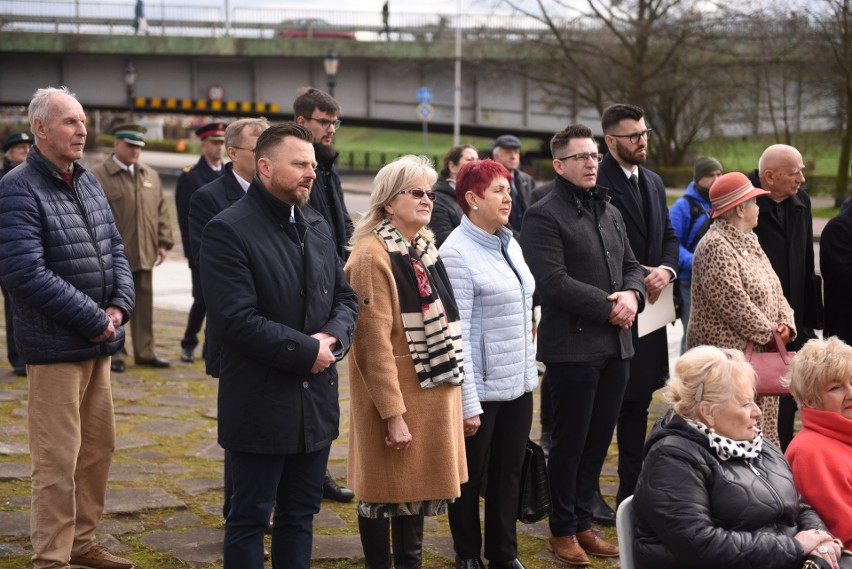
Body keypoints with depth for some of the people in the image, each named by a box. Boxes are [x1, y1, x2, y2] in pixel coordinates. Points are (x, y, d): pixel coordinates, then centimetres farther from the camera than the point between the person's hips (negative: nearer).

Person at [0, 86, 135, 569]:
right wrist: (95, 320, -17)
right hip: (55, 347, -8)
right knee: (57, 460, -4)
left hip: (98, 344, 8)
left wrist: (119, 306, -3)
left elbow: (115, 249, 16)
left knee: (99, 448, 15)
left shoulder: (88, 182, 11)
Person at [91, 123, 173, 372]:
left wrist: (163, 242, 8)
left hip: (144, 256, 5)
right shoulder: (98, 176, -5)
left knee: (144, 305, 10)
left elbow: (161, 211, 16)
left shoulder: (151, 176, 13)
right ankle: (114, 354, 9)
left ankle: (145, 352, 18)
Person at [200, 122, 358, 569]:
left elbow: (346, 297, 16)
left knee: (300, 515, 16)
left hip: (317, 400, 7)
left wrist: (333, 337, -6)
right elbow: (237, 319, -22)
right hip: (260, 404, -7)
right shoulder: (228, 231, -14)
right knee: (249, 519, 4)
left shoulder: (317, 227, 12)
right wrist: (307, 351, -17)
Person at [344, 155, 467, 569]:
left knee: (418, 485, 15)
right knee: (384, 492, 4)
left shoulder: (423, 248, 10)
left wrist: (448, 390, 15)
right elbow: (374, 340, -20)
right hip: (393, 392, -8)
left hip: (431, 390, 8)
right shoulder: (372, 255, -17)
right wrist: (393, 413, -21)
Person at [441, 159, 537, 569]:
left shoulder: (510, 244, 9)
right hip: (481, 388, -7)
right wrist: (468, 404, -18)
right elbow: (457, 334, -17)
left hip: (519, 383, 7)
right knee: (471, 475, 8)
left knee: (509, 472, 13)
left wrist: (528, 372, 17)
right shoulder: (457, 253, -15)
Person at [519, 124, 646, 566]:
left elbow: (632, 266, 19)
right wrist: (609, 308, -15)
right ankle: (563, 530, 16)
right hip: (572, 347, -7)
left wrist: (632, 294, -4)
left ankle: (582, 522, 25)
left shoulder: (610, 212, 17)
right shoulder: (544, 216, -9)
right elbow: (554, 282, -18)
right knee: (569, 442, 3)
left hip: (615, 347, 7)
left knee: (598, 441, 13)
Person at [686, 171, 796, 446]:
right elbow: (733, 302, -21)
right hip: (730, 353, -10)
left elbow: (774, 291, 19)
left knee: (761, 424, 11)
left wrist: (786, 324, 0)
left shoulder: (749, 242, 18)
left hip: (760, 353, 10)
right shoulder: (716, 246, -15)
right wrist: (770, 334, -13)